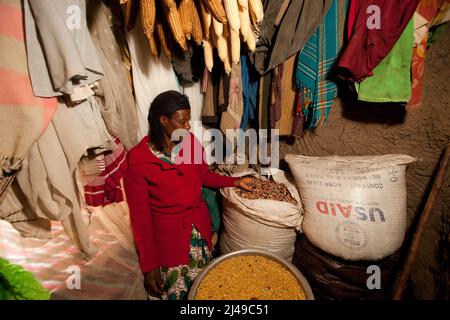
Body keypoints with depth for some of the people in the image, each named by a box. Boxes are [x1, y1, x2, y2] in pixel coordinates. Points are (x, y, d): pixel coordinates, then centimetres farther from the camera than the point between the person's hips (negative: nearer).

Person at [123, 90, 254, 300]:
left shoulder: (190, 142, -7)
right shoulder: (138, 161, -20)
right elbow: (140, 217, -14)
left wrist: (235, 182, 1)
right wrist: (148, 265, -12)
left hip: (199, 227, 4)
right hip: (167, 235, -4)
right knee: (174, 291, 14)